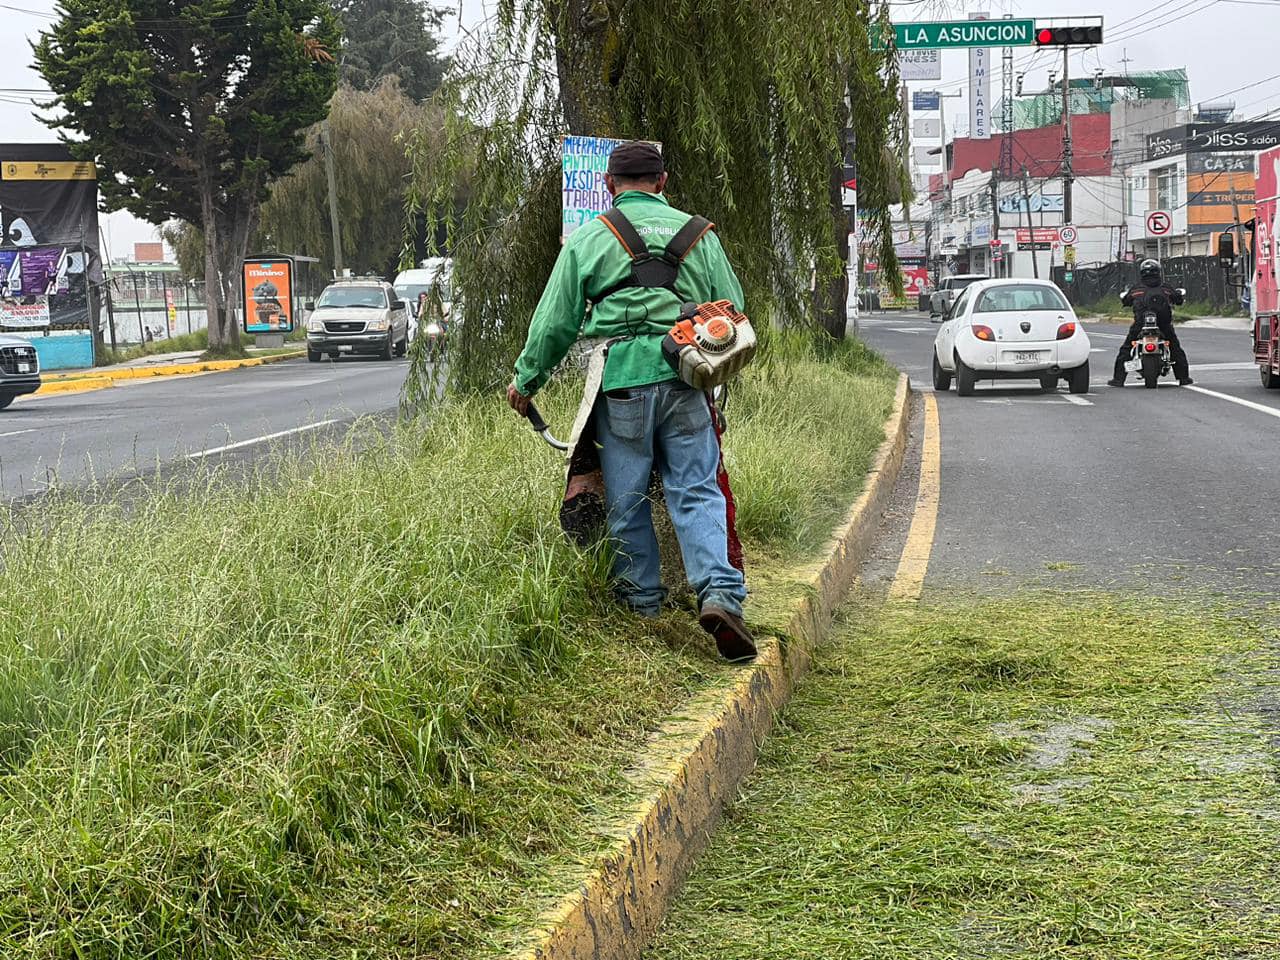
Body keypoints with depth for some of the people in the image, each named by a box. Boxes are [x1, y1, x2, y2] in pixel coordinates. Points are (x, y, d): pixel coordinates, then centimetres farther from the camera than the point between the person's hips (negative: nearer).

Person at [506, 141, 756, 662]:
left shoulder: (588, 238, 6)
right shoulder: (696, 232, 12)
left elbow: (555, 321, 7)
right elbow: (732, 310, 15)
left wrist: (526, 380, 19)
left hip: (621, 381, -1)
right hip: (683, 379, 1)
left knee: (626, 498, 10)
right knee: (697, 492, 0)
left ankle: (640, 599, 18)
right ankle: (720, 593, -16)